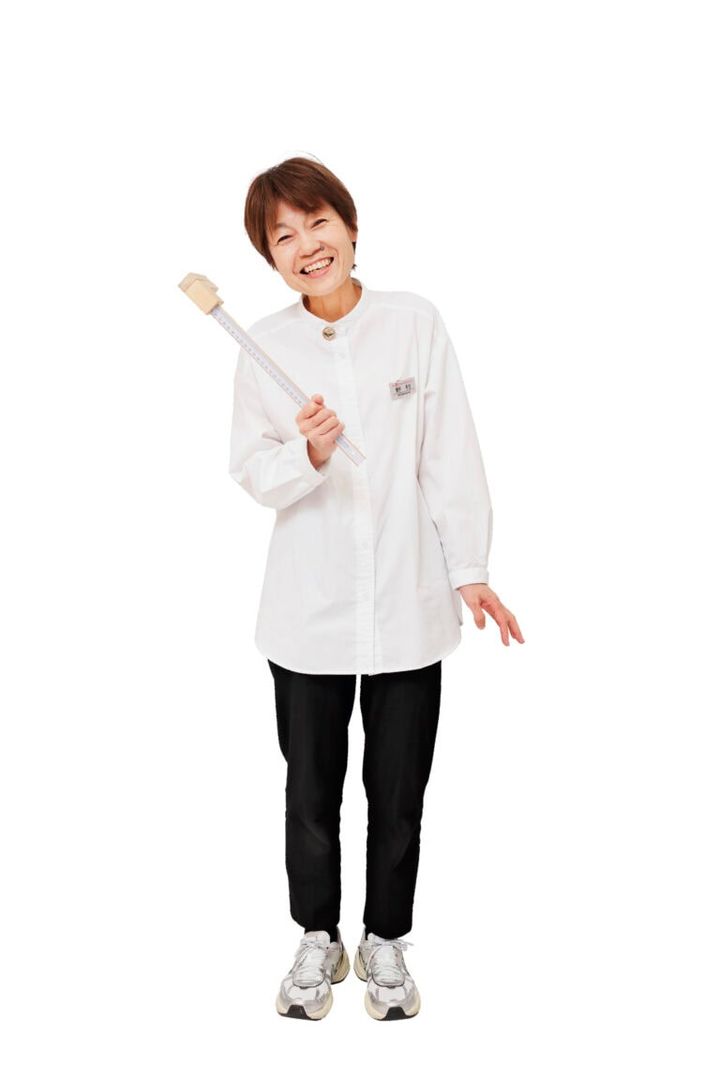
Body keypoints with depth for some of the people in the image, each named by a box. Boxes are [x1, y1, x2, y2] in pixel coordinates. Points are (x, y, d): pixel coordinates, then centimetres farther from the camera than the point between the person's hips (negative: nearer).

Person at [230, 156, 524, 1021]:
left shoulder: (415, 323, -4)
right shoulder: (266, 345, -2)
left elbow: (451, 455, -2)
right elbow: (251, 472, 0)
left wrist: (470, 571, -3)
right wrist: (307, 455, -21)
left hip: (408, 608, 0)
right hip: (307, 611, 1)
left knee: (398, 798, 13)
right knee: (311, 795, 14)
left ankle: (386, 941, 35)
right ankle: (317, 941, 36)